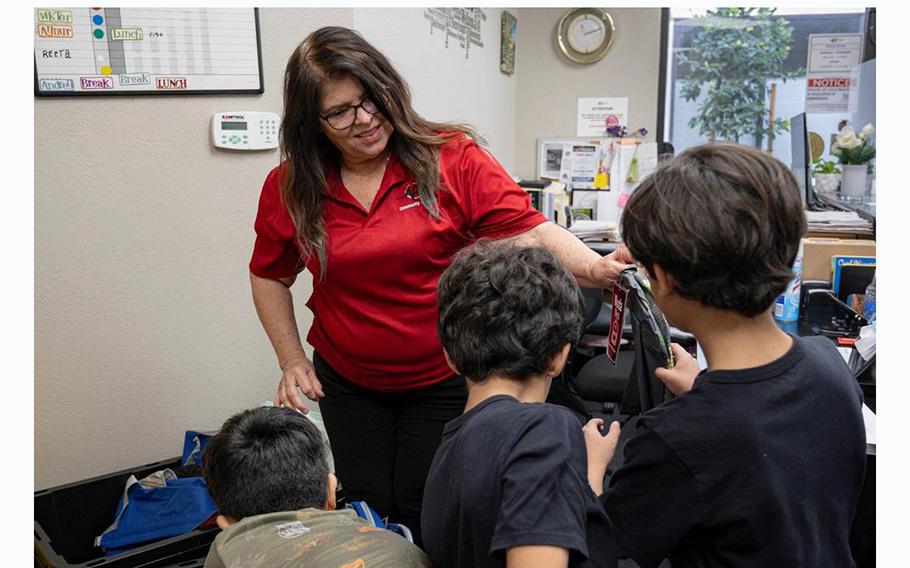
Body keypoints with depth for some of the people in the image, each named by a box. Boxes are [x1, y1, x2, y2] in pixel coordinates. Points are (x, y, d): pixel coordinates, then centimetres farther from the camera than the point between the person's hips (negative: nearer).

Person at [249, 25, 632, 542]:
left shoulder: (454, 158, -13)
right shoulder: (289, 188, -5)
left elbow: (531, 231, -17)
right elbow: (270, 277, 10)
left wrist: (595, 267, -34)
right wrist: (292, 360, 2)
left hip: (444, 379, -2)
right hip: (348, 381, 3)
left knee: (424, 511, 7)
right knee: (367, 510, 15)